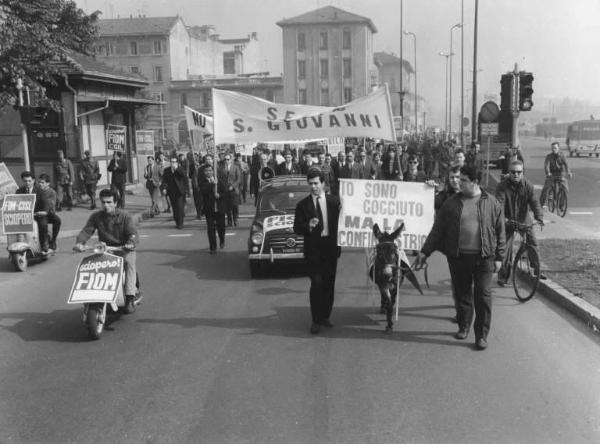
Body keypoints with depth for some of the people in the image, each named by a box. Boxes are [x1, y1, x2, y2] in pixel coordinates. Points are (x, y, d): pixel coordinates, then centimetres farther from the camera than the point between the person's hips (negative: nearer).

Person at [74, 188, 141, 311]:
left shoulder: (124, 216, -3)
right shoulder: (95, 216, 6)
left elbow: (133, 233, -14)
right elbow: (86, 230, -4)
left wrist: (131, 243, -38)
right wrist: (79, 242, -26)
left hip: (123, 249, -3)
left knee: (129, 261, -34)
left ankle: (130, 297, -33)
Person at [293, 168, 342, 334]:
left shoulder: (334, 201, 5)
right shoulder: (303, 205, 2)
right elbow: (297, 228, -2)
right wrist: (308, 226, -19)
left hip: (331, 247, 2)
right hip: (313, 248, -2)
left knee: (329, 283, 9)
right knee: (316, 283, -8)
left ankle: (325, 316, 23)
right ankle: (316, 320, 1)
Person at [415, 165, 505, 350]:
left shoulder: (492, 203, 2)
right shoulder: (451, 203, 4)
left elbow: (500, 232, 6)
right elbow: (437, 230, 7)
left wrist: (499, 257, 3)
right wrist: (424, 252, 4)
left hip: (483, 257, -2)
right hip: (458, 257, 2)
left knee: (483, 295, -3)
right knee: (462, 293, 11)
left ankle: (482, 335, 5)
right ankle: (463, 327, 29)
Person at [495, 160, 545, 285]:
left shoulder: (528, 185, -8)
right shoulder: (502, 186, -13)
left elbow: (534, 202, -16)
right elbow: (500, 203, -24)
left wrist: (539, 217, -32)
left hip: (524, 220, 2)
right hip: (508, 221, -2)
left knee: (533, 244, -5)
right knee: (505, 248, -4)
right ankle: (503, 276, 7)